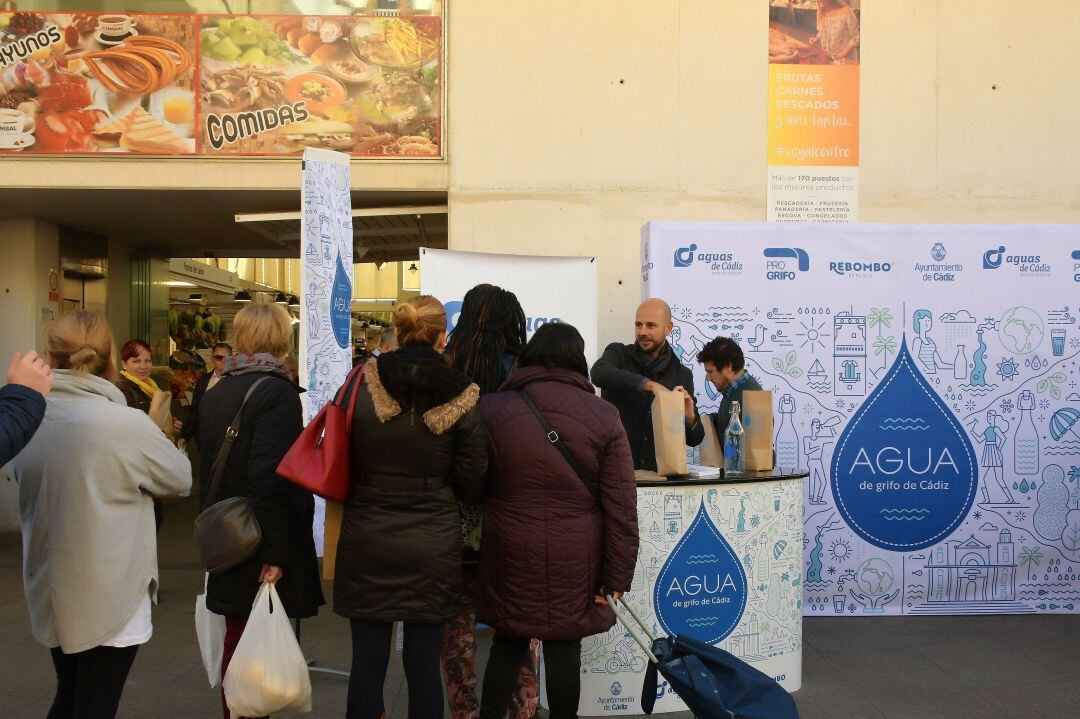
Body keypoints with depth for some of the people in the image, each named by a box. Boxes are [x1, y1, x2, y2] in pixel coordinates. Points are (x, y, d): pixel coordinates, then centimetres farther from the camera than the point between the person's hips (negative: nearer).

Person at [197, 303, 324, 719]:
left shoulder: (217, 392, 8)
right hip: (260, 553, -7)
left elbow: (207, 469, 15)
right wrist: (275, 553, -21)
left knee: (237, 640, 18)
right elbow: (270, 478, -23)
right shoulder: (277, 391, -16)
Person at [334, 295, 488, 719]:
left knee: (367, 661, 11)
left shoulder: (360, 388, -6)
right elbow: (472, 488, -3)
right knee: (424, 663, 11)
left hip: (366, 545, 1)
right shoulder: (460, 401, -8)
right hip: (432, 549, 0)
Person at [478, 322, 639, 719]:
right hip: (575, 558, -1)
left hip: (511, 551, 1)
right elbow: (621, 506, -5)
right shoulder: (604, 417, -5)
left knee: (508, 641, 15)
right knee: (564, 646, 10)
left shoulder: (492, 409, -4)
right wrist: (617, 576, 0)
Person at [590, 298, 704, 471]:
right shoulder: (619, 353, 6)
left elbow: (694, 440, 13)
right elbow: (599, 373, -20)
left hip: (659, 471, 3)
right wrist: (649, 385, -27)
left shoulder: (683, 374, 11)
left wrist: (690, 418, -9)